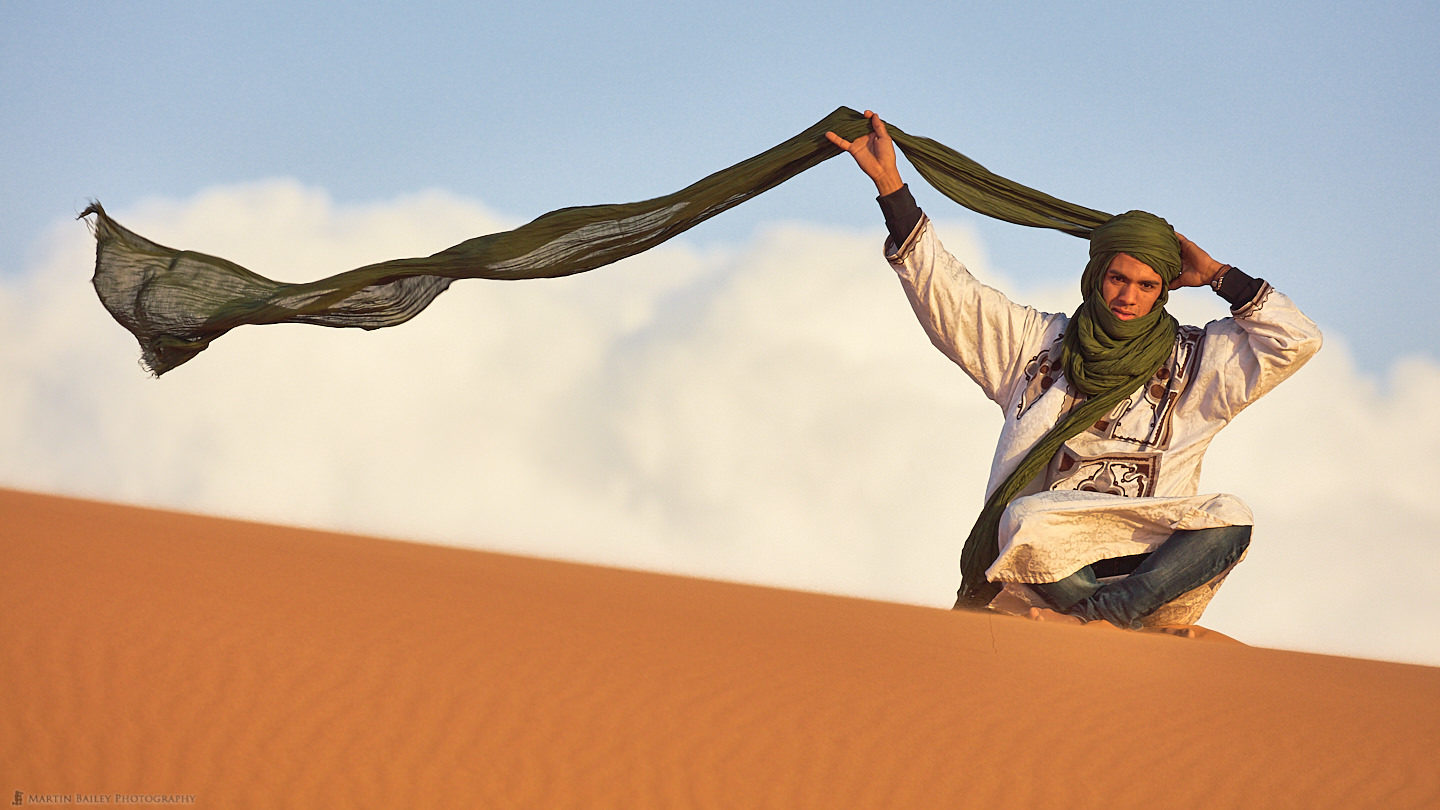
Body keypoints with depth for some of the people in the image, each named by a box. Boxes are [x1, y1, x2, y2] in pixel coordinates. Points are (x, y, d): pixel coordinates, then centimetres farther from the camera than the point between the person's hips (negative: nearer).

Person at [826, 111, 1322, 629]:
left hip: (1154, 559, 1)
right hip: (1049, 551, 0)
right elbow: (946, 294, 16)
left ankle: (1096, 616, -39)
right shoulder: (1036, 343, 19)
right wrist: (891, 187, 12)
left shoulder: (1195, 362, 18)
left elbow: (1296, 340, 11)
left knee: (1229, 517, -32)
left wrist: (1219, 277, 13)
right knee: (1026, 520, -36)